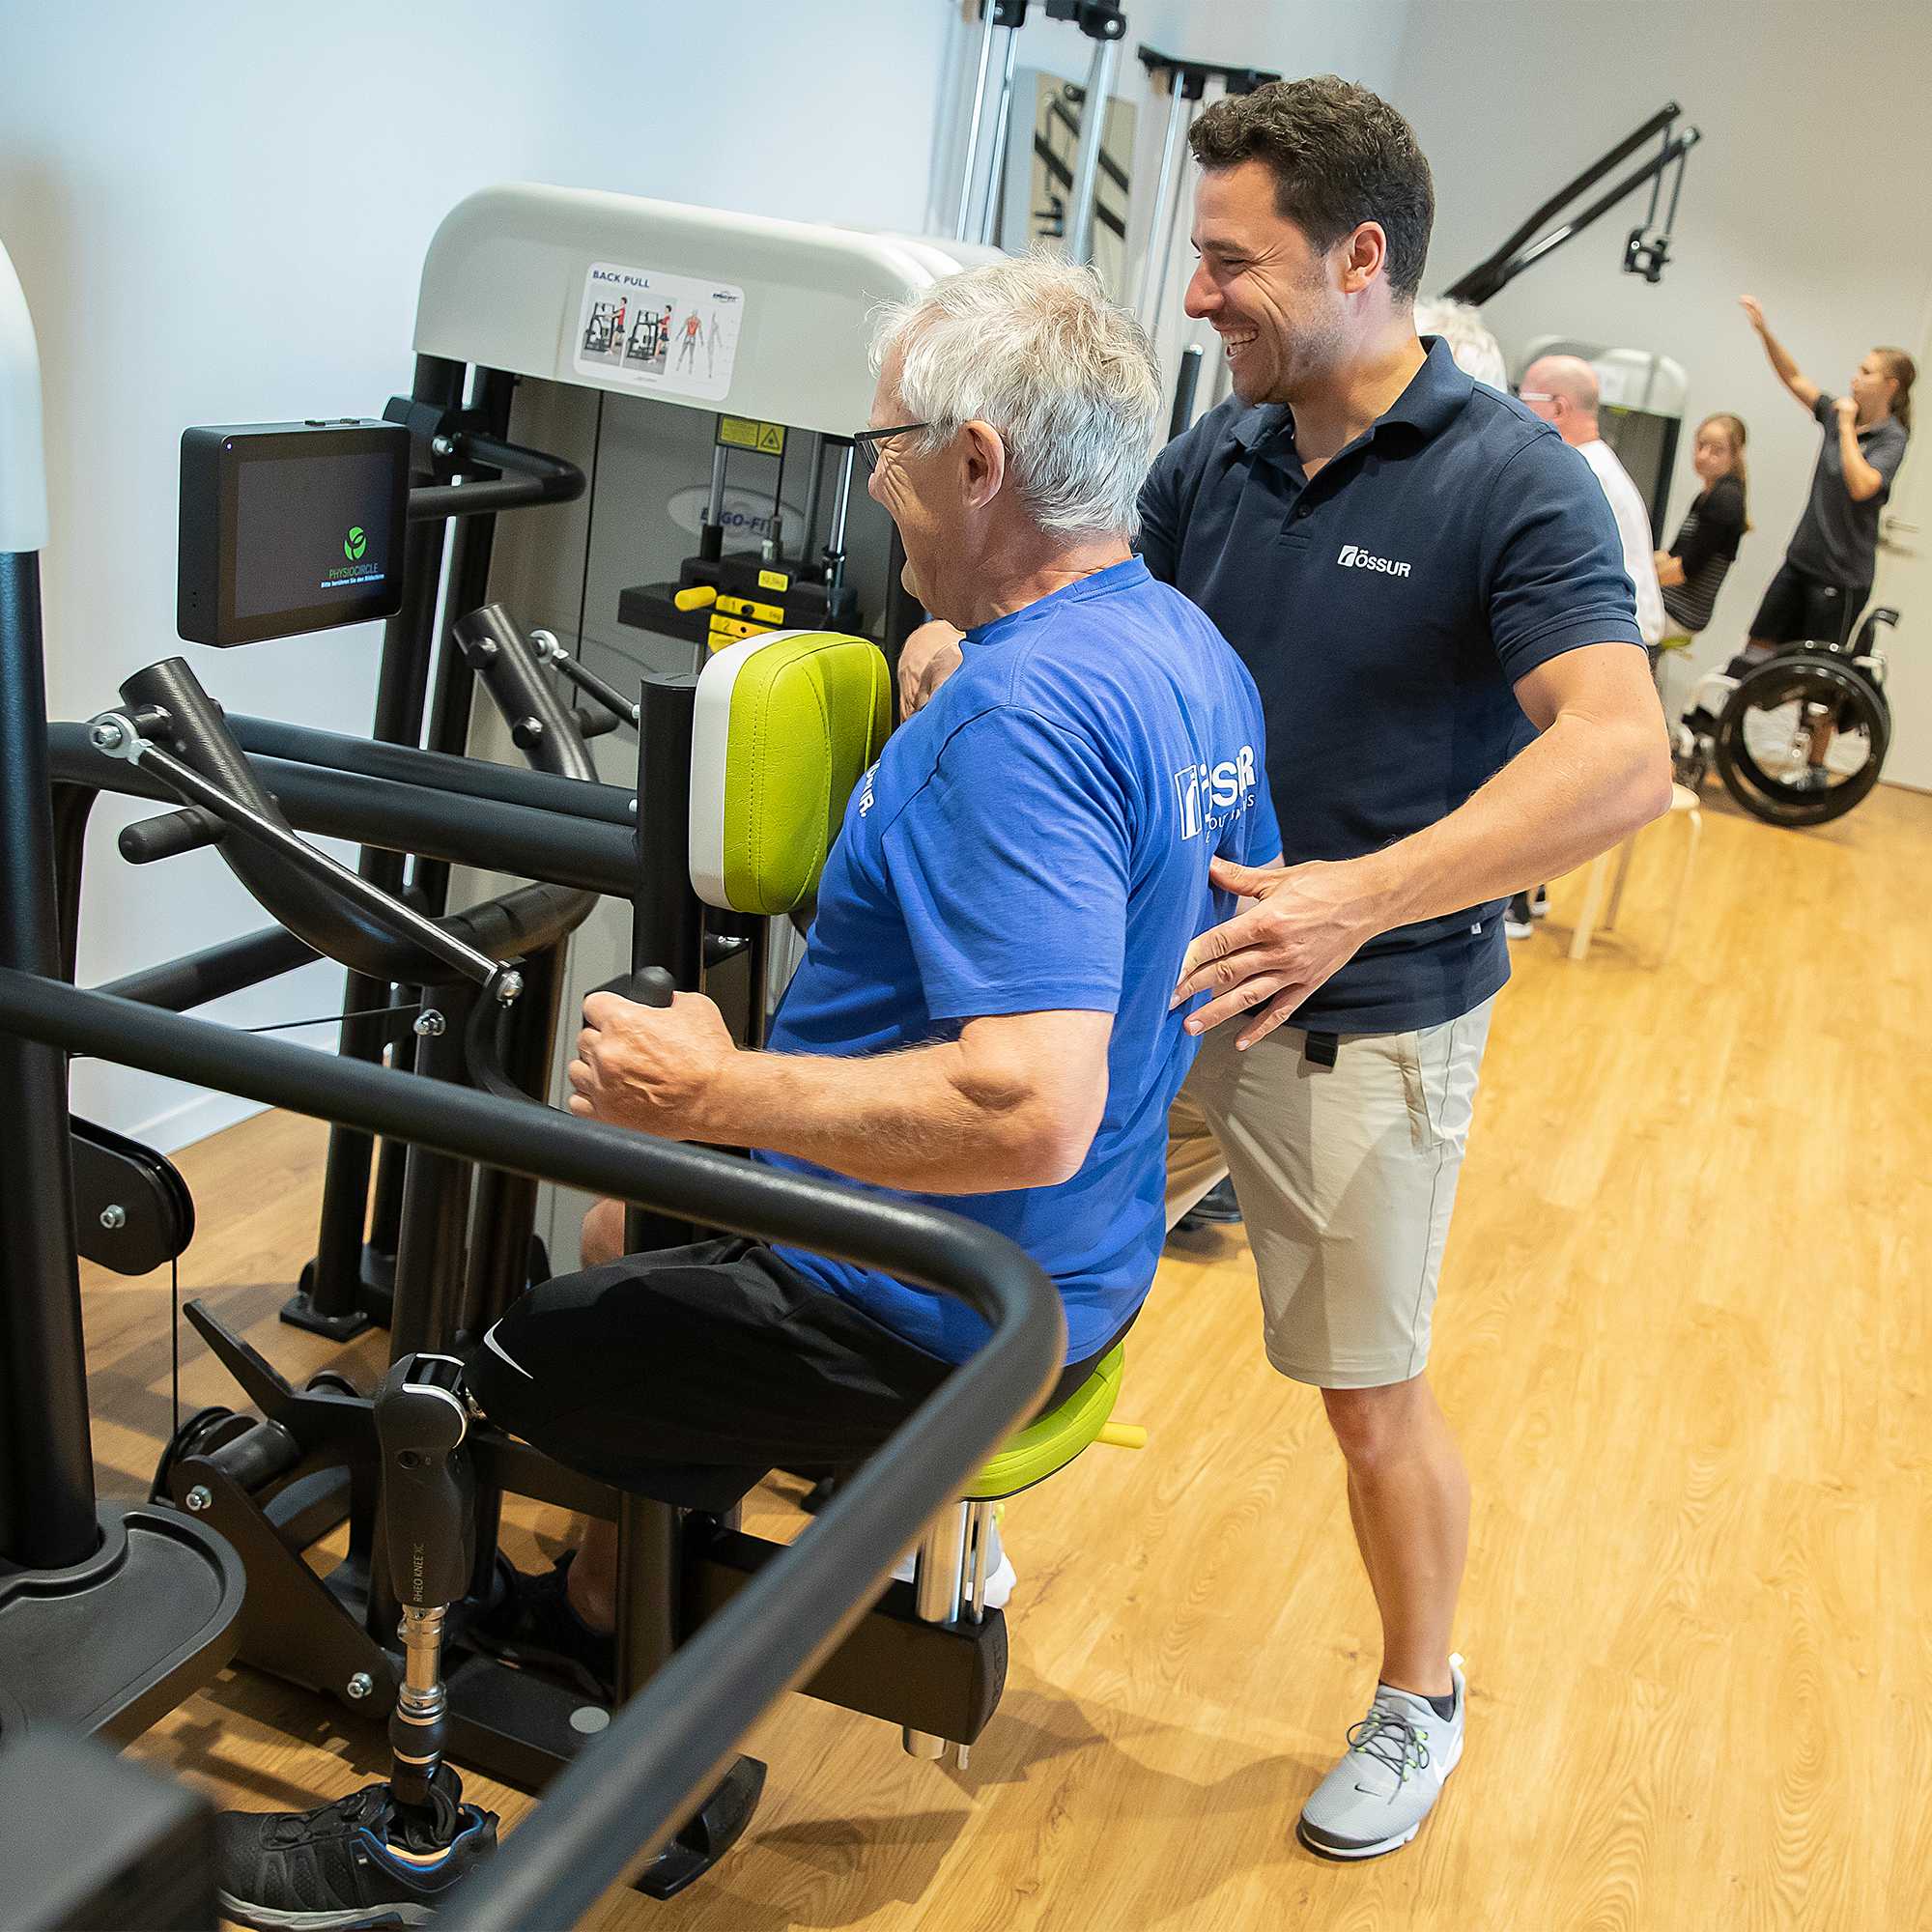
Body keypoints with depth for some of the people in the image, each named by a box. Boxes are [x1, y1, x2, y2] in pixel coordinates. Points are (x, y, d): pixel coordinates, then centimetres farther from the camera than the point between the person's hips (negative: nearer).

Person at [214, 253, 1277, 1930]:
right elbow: (1233, 922, 16)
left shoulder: (1020, 714, -28)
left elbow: (1031, 1110, -37)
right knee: (627, 1234, 27)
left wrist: (711, 1091, -27)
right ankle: (593, 1615, 42)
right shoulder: (1192, 649, 3)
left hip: (922, 1327, -10)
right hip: (1066, 1280, 10)